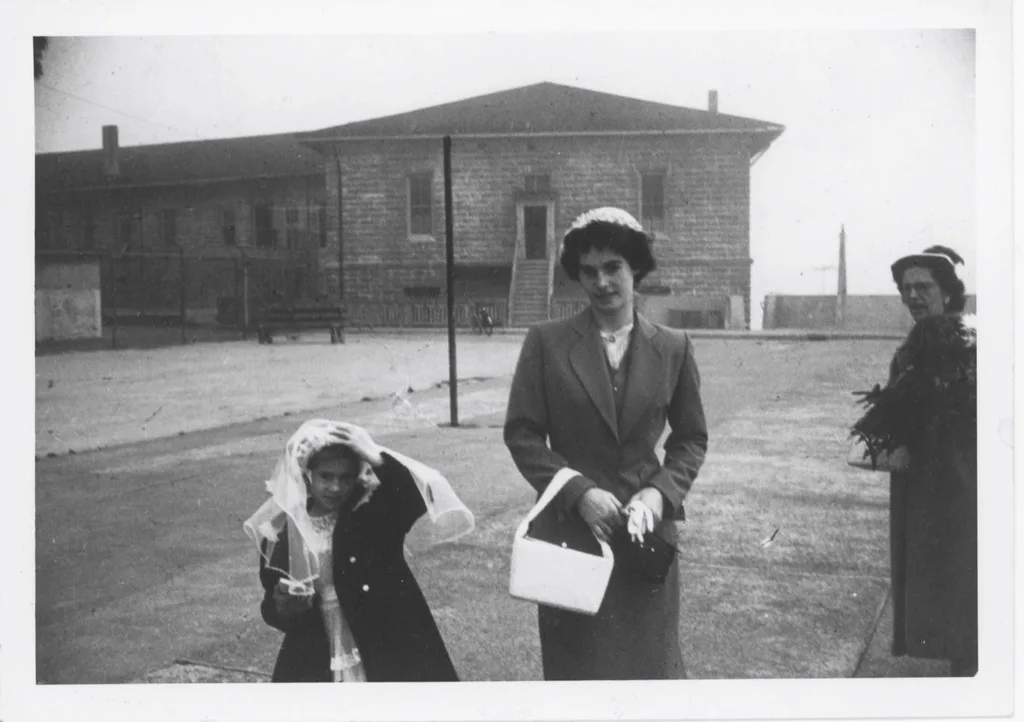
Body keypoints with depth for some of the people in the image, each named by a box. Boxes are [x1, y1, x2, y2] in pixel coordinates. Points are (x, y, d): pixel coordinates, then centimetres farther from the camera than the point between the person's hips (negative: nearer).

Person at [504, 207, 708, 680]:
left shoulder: (673, 348, 3)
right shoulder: (546, 343, -2)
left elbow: (691, 438, 9)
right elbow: (521, 434, -3)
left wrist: (660, 493, -8)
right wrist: (580, 492, -14)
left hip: (648, 530, 1)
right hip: (572, 527, -1)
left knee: (650, 656, 8)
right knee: (577, 663, 7)